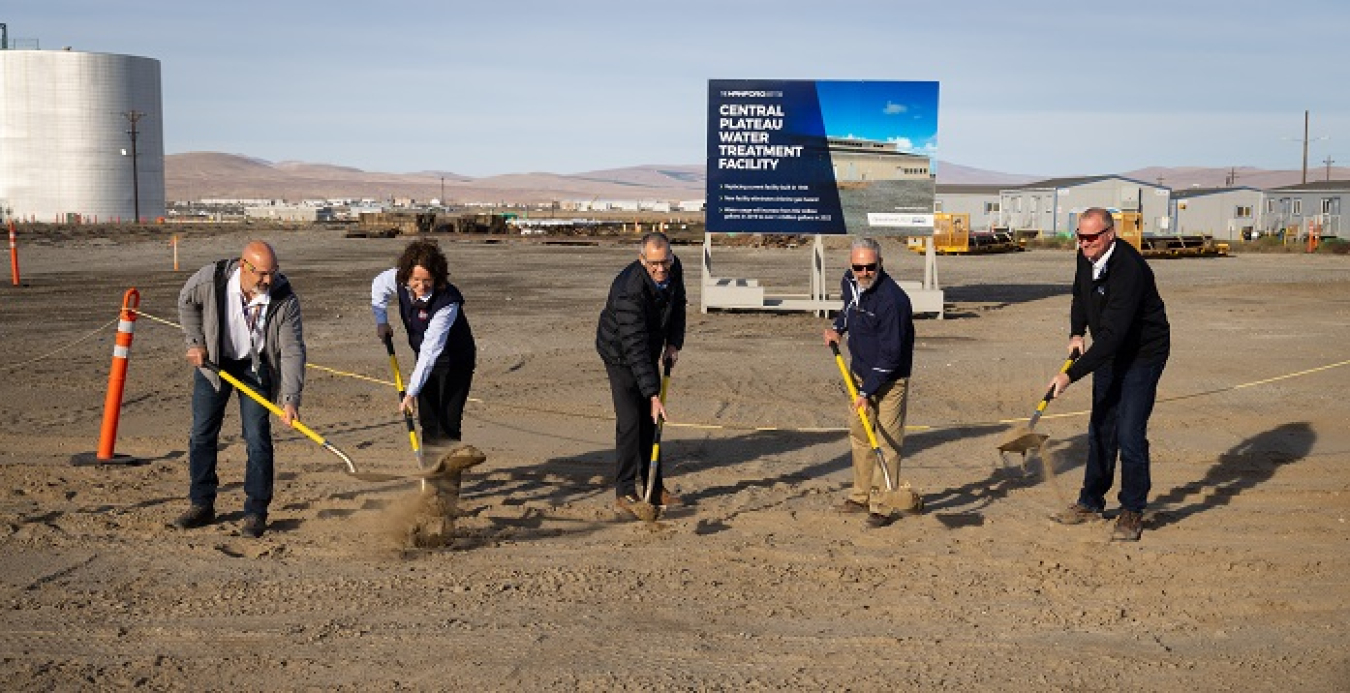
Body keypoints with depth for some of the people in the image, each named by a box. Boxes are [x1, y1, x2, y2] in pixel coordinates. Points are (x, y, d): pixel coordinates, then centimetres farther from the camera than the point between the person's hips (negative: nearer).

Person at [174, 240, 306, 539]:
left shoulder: (285, 300, -26)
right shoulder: (211, 279, -25)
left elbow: (292, 351, -24)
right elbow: (186, 301, -1)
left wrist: (291, 399, -31)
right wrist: (196, 342, -7)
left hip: (255, 367, -2)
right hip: (212, 360, 2)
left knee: (258, 438, -7)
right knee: (202, 434, 6)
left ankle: (255, 512, 3)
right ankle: (201, 505, 20)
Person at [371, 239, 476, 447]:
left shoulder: (448, 301, -35)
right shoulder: (398, 279, -17)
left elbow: (430, 351, -36)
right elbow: (379, 285, 9)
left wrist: (412, 392, -37)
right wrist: (381, 320, -2)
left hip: (456, 360, -6)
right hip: (426, 357, 6)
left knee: (449, 422, -12)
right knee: (427, 419, 10)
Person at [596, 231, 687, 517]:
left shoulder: (674, 269, -13)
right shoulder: (629, 290, -36)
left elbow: (678, 303, 10)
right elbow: (635, 348, -38)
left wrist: (673, 343, -3)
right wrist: (653, 395, -40)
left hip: (650, 350, 7)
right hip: (620, 354, -7)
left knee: (650, 421, 10)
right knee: (630, 421, -13)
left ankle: (654, 488, 18)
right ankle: (624, 492, -4)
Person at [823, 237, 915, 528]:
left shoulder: (892, 299, -28)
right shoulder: (849, 282, -2)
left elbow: (890, 355, -26)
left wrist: (867, 391, -24)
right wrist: (837, 327, 5)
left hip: (888, 379, -8)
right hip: (860, 373, 8)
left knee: (886, 441, -7)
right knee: (859, 434, 15)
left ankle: (883, 506, 1)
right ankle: (862, 496, 28)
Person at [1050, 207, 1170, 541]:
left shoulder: (1128, 269, -31)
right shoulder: (1086, 257, -4)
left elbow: (1112, 335, -35)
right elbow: (1080, 295, 17)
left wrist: (1072, 374, -37)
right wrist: (1076, 333, 0)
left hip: (1143, 354, -8)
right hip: (1108, 353, 8)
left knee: (1130, 434, -10)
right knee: (1100, 429, 13)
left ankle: (1132, 512, 5)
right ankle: (1091, 502, 25)